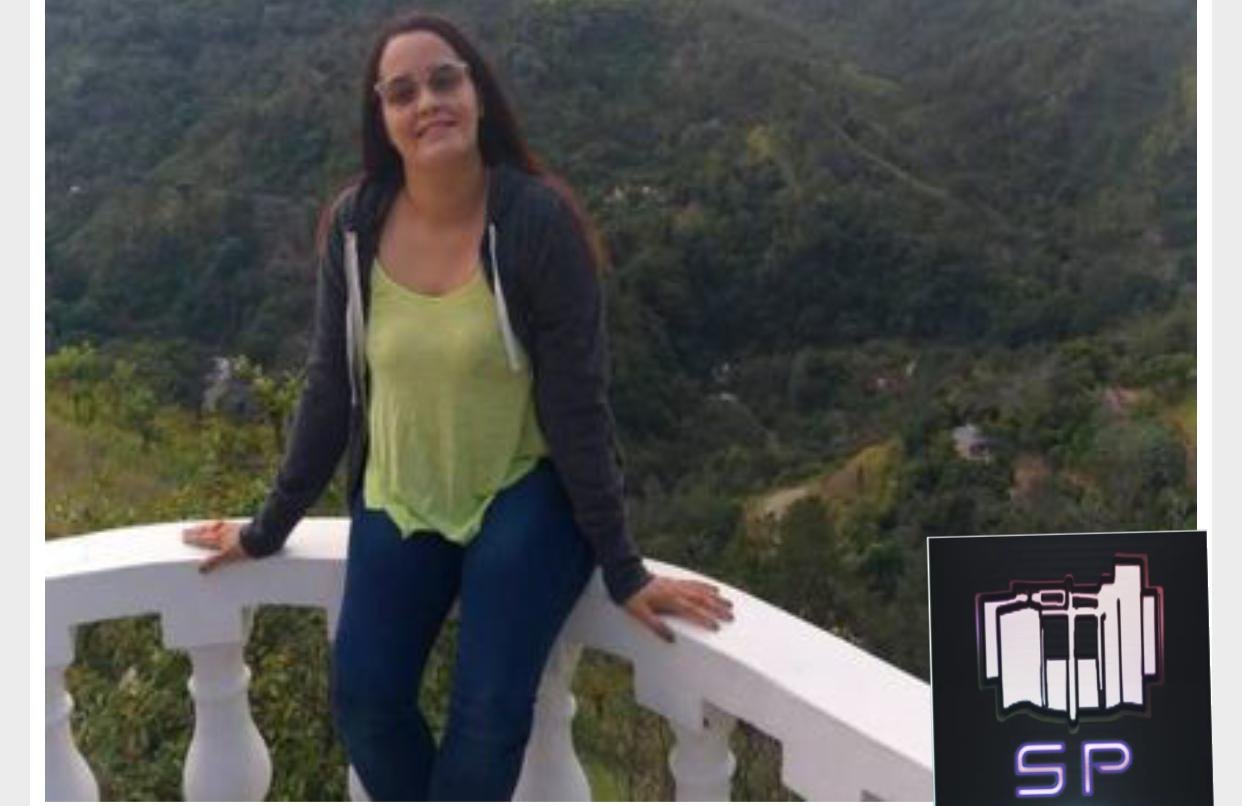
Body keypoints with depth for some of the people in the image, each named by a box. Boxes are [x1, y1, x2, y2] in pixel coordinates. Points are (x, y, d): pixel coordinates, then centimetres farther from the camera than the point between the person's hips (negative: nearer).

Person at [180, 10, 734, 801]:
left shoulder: (538, 219, -20)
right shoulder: (354, 224, -8)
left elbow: (577, 403, -16)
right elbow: (330, 387, 3)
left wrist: (623, 569, -14)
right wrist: (269, 528, 8)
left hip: (525, 495, -4)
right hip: (399, 498, 4)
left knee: (489, 712, -14)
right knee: (364, 700, -6)